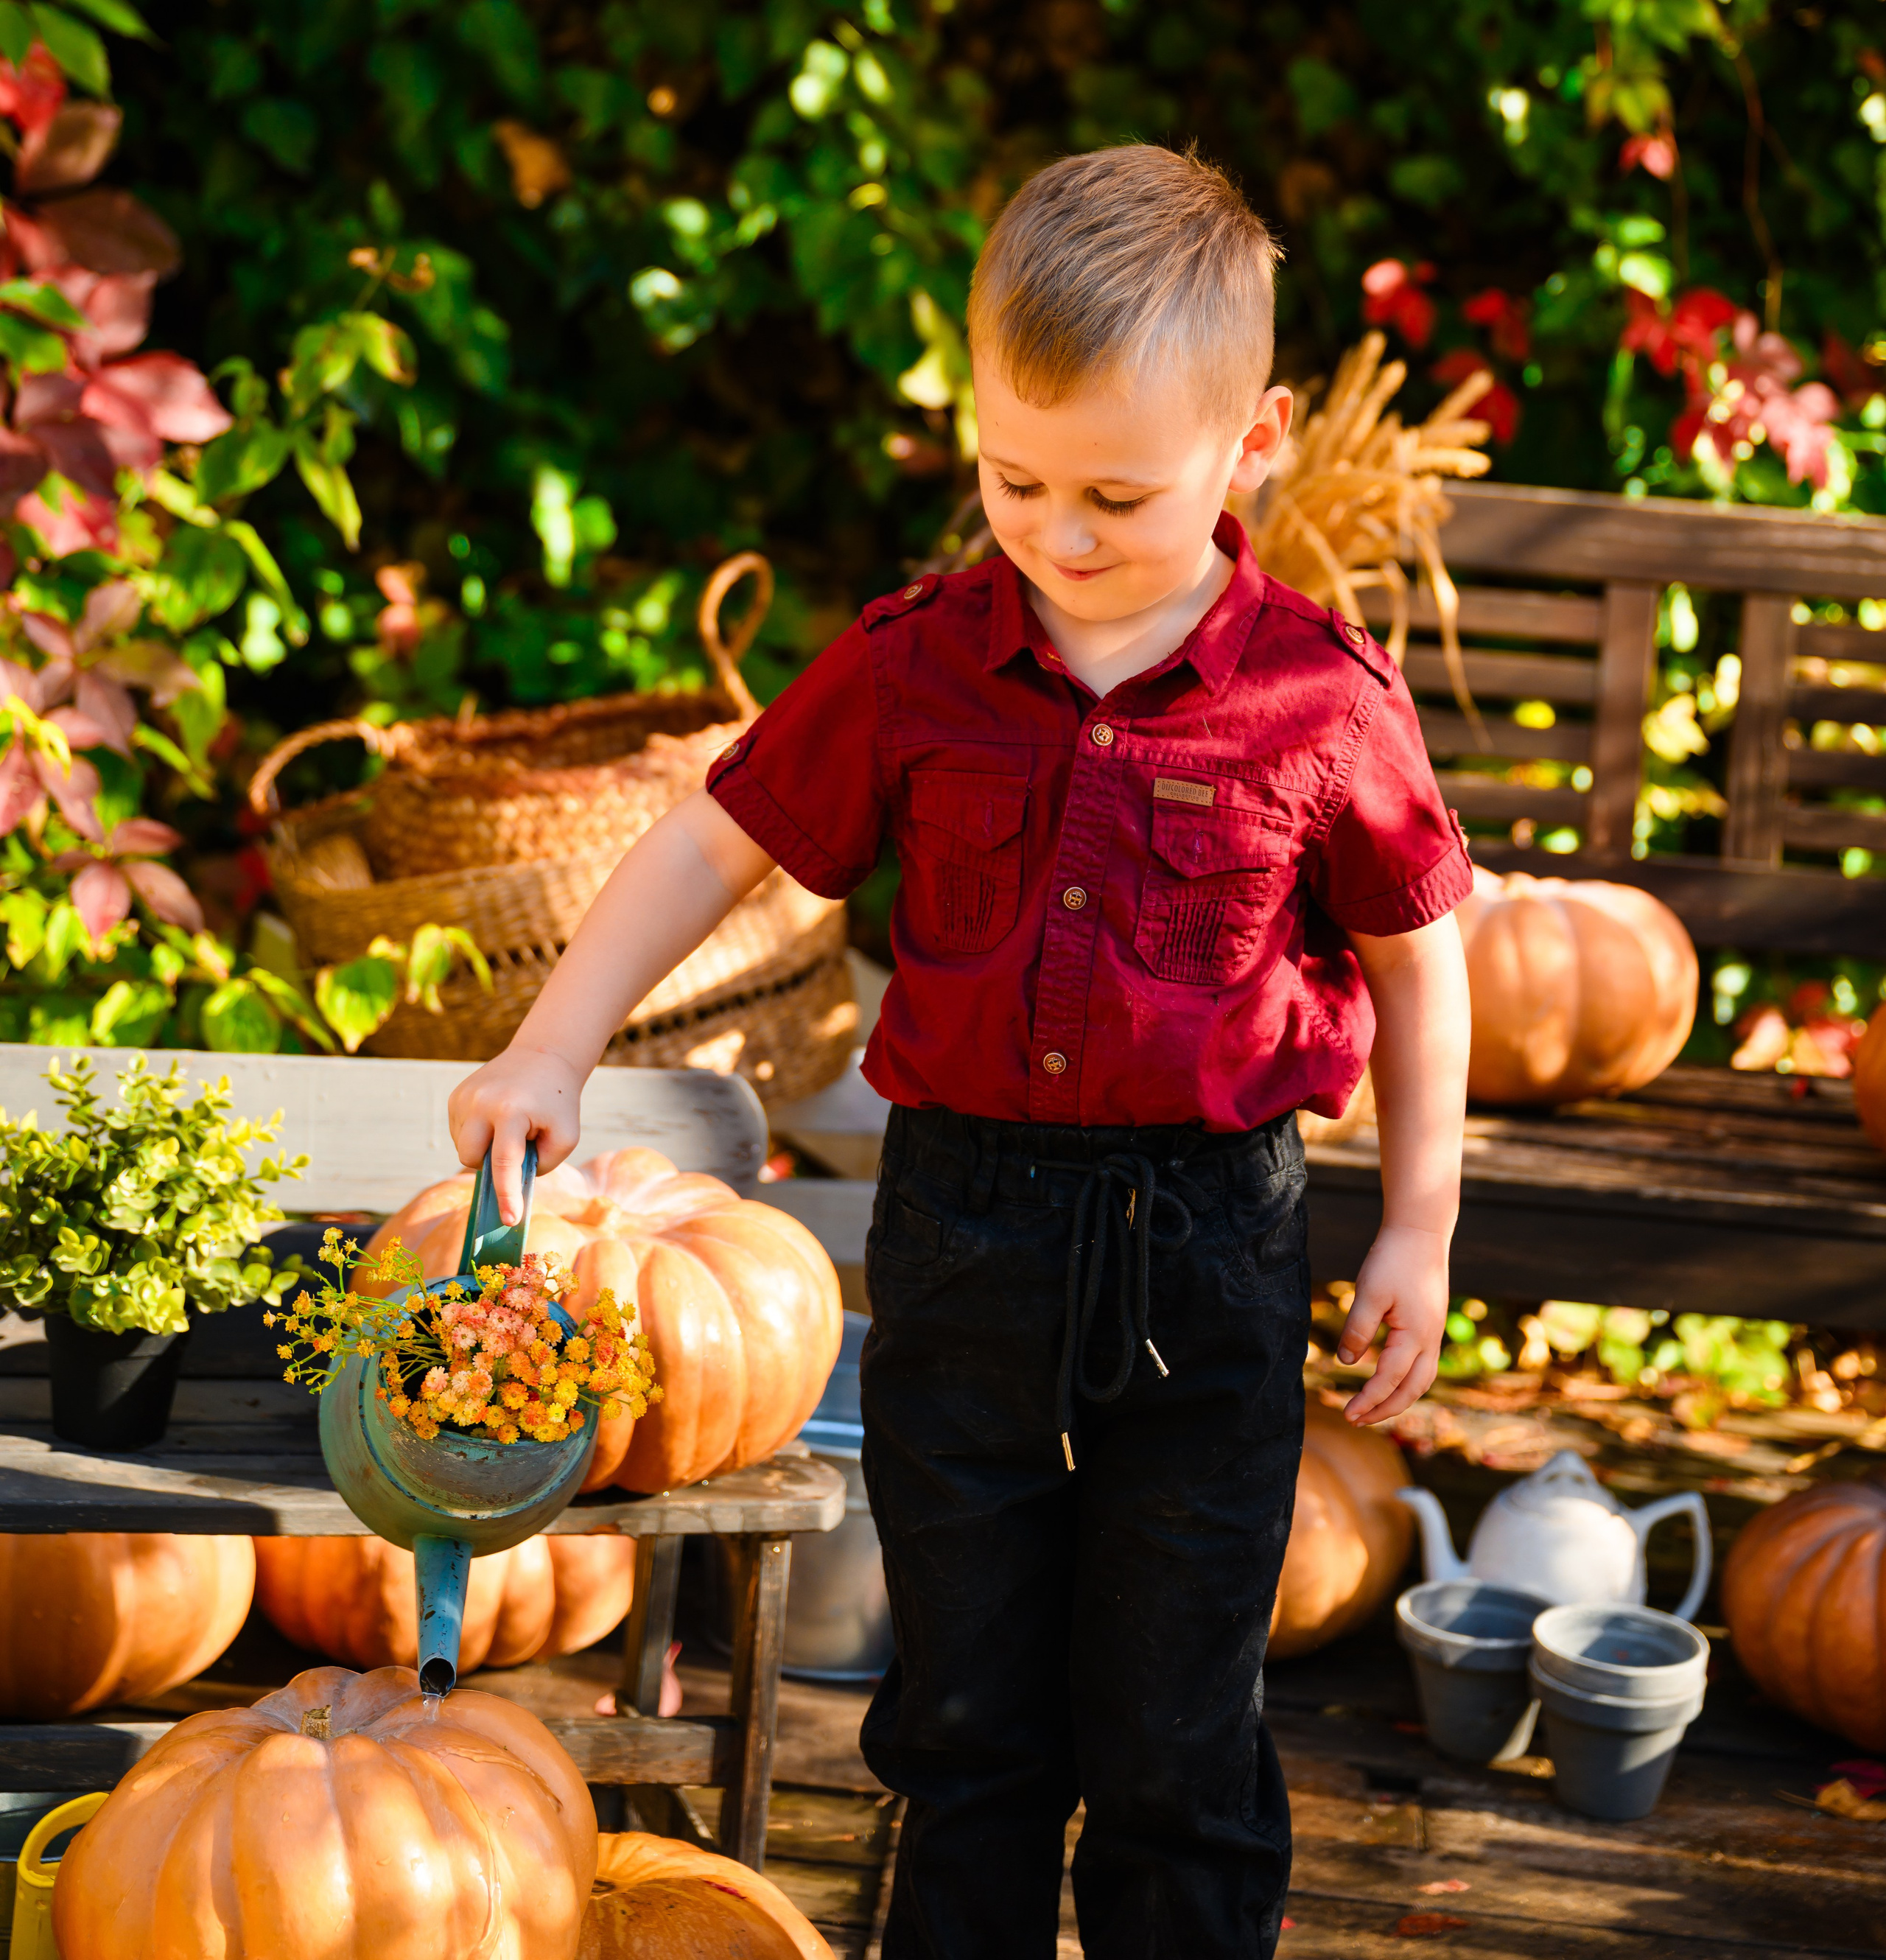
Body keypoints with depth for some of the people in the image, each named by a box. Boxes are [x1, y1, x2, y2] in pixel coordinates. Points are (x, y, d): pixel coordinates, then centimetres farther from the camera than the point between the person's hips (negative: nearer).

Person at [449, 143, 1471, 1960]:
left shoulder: (1321, 699, -9)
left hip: (1207, 1247, -2)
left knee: (1177, 1742, 9)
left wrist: (1418, 1226, 5)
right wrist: (552, 1051, -3)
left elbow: (1414, 956, 2)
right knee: (968, 1716, 15)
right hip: (962, 1228, 2)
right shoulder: (915, 666, -5)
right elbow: (717, 841, 3)